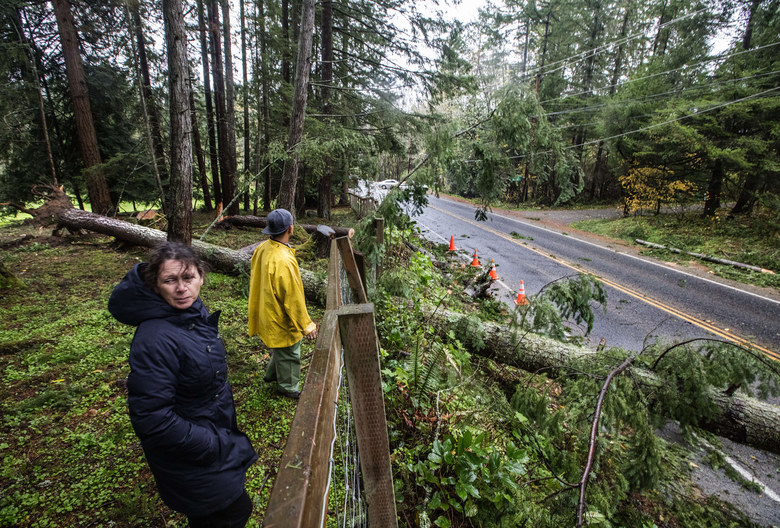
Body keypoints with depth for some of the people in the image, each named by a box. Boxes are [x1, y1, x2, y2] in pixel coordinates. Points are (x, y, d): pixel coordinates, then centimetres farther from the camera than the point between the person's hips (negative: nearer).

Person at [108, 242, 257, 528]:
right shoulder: (154, 339, -32)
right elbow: (151, 417, -30)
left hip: (214, 430, 8)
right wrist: (211, 445, -22)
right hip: (188, 455, -8)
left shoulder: (194, 313, -6)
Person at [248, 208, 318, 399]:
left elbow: (255, 278, 10)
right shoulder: (283, 261, -35)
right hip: (282, 319, -9)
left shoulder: (262, 249, -6)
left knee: (281, 349, 29)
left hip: (268, 311, 9)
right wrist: (306, 324, -16)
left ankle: (271, 374, 49)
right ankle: (287, 387, 34)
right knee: (288, 353, 14)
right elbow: (293, 298, -28)